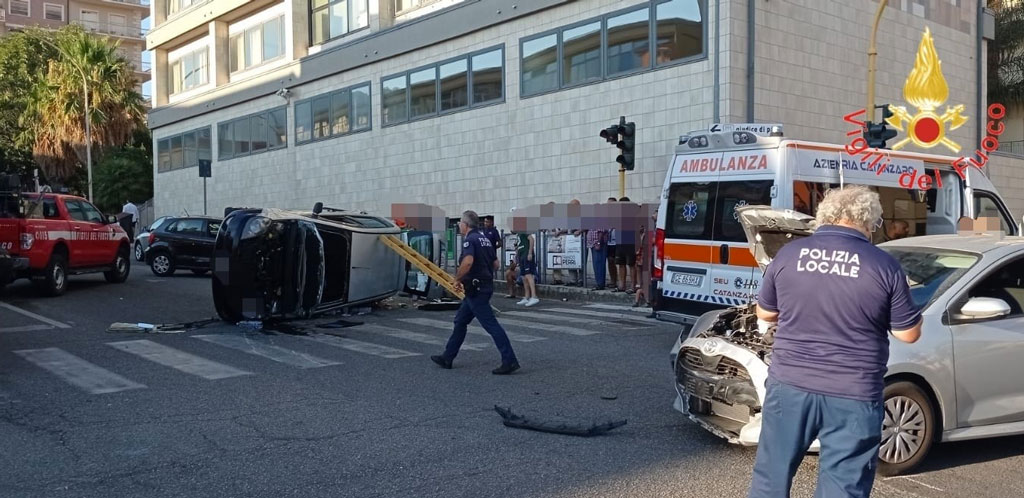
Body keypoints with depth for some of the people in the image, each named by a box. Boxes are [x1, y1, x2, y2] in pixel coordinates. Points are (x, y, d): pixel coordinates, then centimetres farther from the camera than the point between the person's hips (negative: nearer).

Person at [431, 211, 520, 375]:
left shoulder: (470, 240, -14)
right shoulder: (484, 238, 14)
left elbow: (467, 262, -32)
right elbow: (495, 264, 19)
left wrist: (457, 279, -18)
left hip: (475, 289, -10)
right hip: (485, 286, 10)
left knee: (490, 324, -9)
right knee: (460, 321, 16)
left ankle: (509, 361, -9)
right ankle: (447, 358, 24)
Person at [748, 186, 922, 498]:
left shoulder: (788, 255, -1)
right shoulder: (884, 266, -7)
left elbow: (765, 314, 11)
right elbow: (909, 333, 1)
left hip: (789, 385, 2)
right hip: (853, 395, -2)